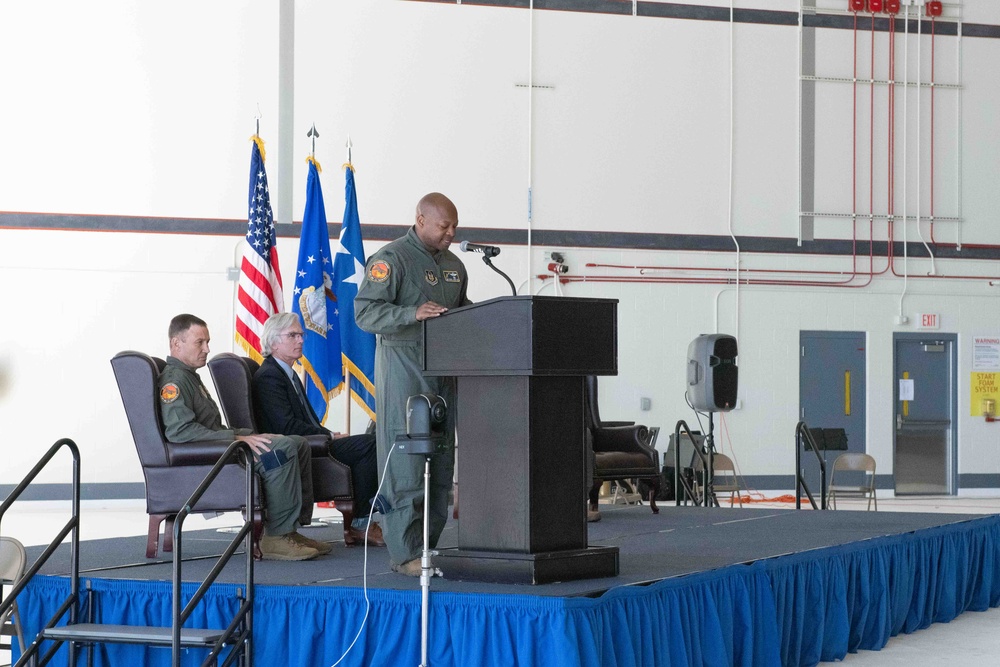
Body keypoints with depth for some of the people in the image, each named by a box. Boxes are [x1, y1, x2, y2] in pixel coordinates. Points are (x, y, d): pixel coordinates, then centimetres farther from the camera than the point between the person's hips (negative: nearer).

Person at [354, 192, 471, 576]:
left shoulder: (453, 265, 18)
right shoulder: (392, 259, -8)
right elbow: (366, 312, -14)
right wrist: (413, 313, -27)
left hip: (444, 370, 8)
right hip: (403, 368, -8)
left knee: (441, 461, 9)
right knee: (405, 463, -9)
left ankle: (429, 546, 16)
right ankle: (405, 553, -7)